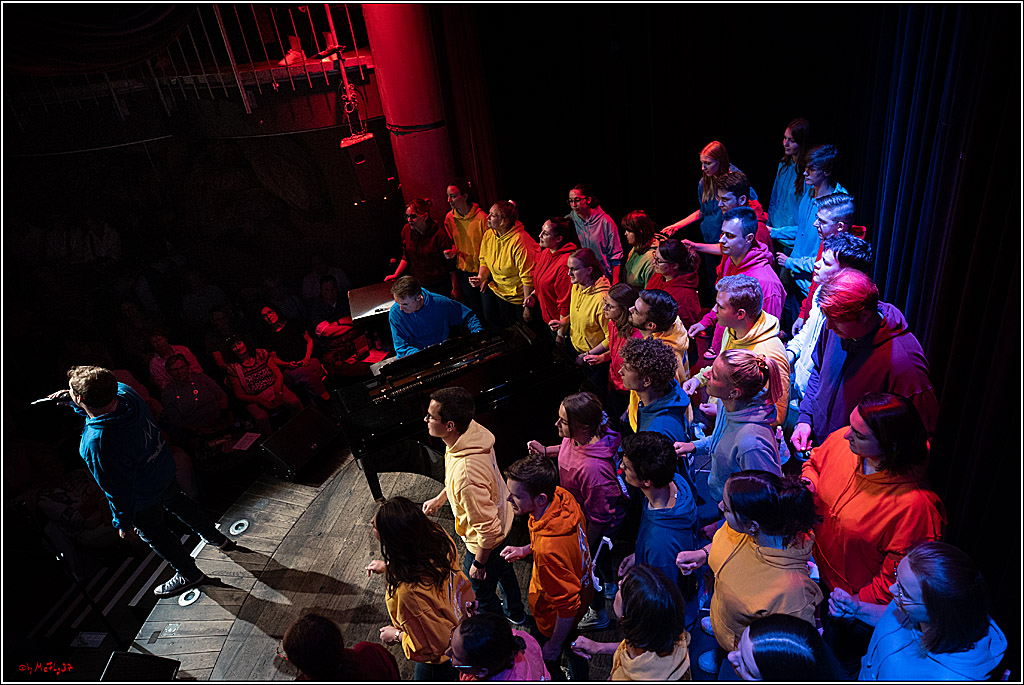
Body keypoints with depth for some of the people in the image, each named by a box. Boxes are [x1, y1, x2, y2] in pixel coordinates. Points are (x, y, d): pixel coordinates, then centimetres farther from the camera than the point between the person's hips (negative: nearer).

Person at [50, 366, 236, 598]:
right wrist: (71, 401, -4)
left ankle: (190, 575, 44)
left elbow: (118, 492, -27)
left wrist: (123, 523, -11)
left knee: (154, 534, 21)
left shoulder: (97, 445, -42)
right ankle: (219, 539, 54)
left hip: (142, 498, -7)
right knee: (177, 501, 34)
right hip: (165, 469, 7)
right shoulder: (124, 392, -22)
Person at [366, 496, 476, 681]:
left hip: (441, 661, -6)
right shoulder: (438, 535, -24)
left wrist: (397, 636, -14)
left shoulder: (409, 591, -44)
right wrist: (390, 566, 8)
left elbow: (435, 645, -29)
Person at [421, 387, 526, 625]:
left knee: (480, 593, 21)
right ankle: (516, 613, 63)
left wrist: (478, 563, -17)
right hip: (501, 518, 8)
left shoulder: (466, 474, -45)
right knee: (503, 570, 34)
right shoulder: (473, 431, -18)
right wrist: (440, 498, 14)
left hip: (485, 543, -8)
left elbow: (487, 528, -32)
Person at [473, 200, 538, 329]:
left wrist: (527, 306, -22)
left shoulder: (519, 241, -28)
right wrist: (481, 277, -11)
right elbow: (484, 262, 10)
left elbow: (527, 277, -25)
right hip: (498, 291, 7)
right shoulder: (488, 235, -5)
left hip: (519, 297, -7)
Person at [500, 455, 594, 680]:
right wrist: (525, 550, 1)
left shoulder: (549, 551, -46)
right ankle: (579, 673, 63)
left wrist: (554, 645, -14)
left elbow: (568, 606, -32)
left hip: (557, 615, -7)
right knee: (570, 638, 37)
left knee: (544, 661, 24)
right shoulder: (561, 496, -22)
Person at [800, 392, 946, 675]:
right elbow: (815, 462, 5)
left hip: (860, 599, -4)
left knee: (837, 662, 23)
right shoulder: (840, 440, -21)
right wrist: (808, 483, -15)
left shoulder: (914, 504, -36)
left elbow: (897, 576, -23)